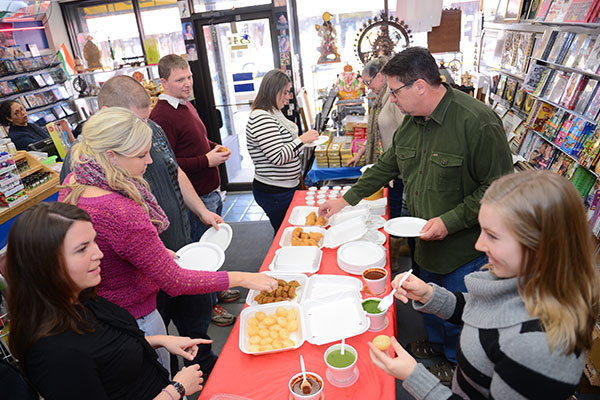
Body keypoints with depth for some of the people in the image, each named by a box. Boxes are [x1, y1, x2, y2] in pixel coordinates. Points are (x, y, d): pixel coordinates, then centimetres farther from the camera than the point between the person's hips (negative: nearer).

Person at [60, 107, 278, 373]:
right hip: (133, 319, -8)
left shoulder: (73, 183, -7)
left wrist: (156, 252, 4)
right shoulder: (120, 212, -37)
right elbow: (175, 281, -29)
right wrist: (241, 278, -22)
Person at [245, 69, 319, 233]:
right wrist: (302, 139, -18)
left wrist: (306, 139, 11)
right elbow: (278, 157, -25)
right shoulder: (261, 119, -20)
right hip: (275, 193, -10)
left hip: (287, 187, 10)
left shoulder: (273, 114, 13)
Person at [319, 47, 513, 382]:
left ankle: (459, 361, 44)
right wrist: (347, 199, 12)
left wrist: (450, 221, -25)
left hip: (465, 250, -7)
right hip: (426, 241, 7)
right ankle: (437, 343, 55)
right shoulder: (412, 121, 1)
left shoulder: (477, 122, -25)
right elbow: (387, 166, 12)